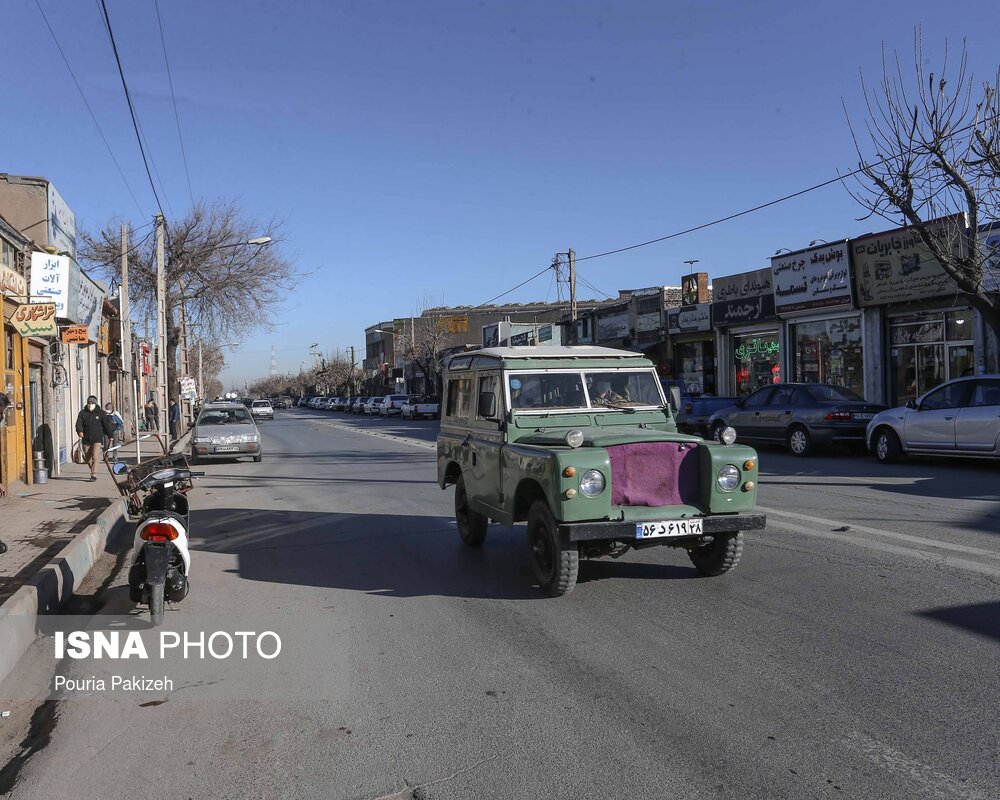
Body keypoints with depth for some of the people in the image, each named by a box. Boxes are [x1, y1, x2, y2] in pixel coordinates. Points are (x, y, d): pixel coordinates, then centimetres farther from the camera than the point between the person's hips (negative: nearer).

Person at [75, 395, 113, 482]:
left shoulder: (101, 413, 2)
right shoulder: (82, 413, 6)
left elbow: (106, 424, 4)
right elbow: (79, 424, -2)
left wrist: (110, 435, 3)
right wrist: (80, 431, -23)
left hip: (97, 440, -3)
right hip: (86, 440, 3)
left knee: (95, 457, -17)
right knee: (88, 460, 11)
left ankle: (94, 475, -16)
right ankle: (93, 471, 32)